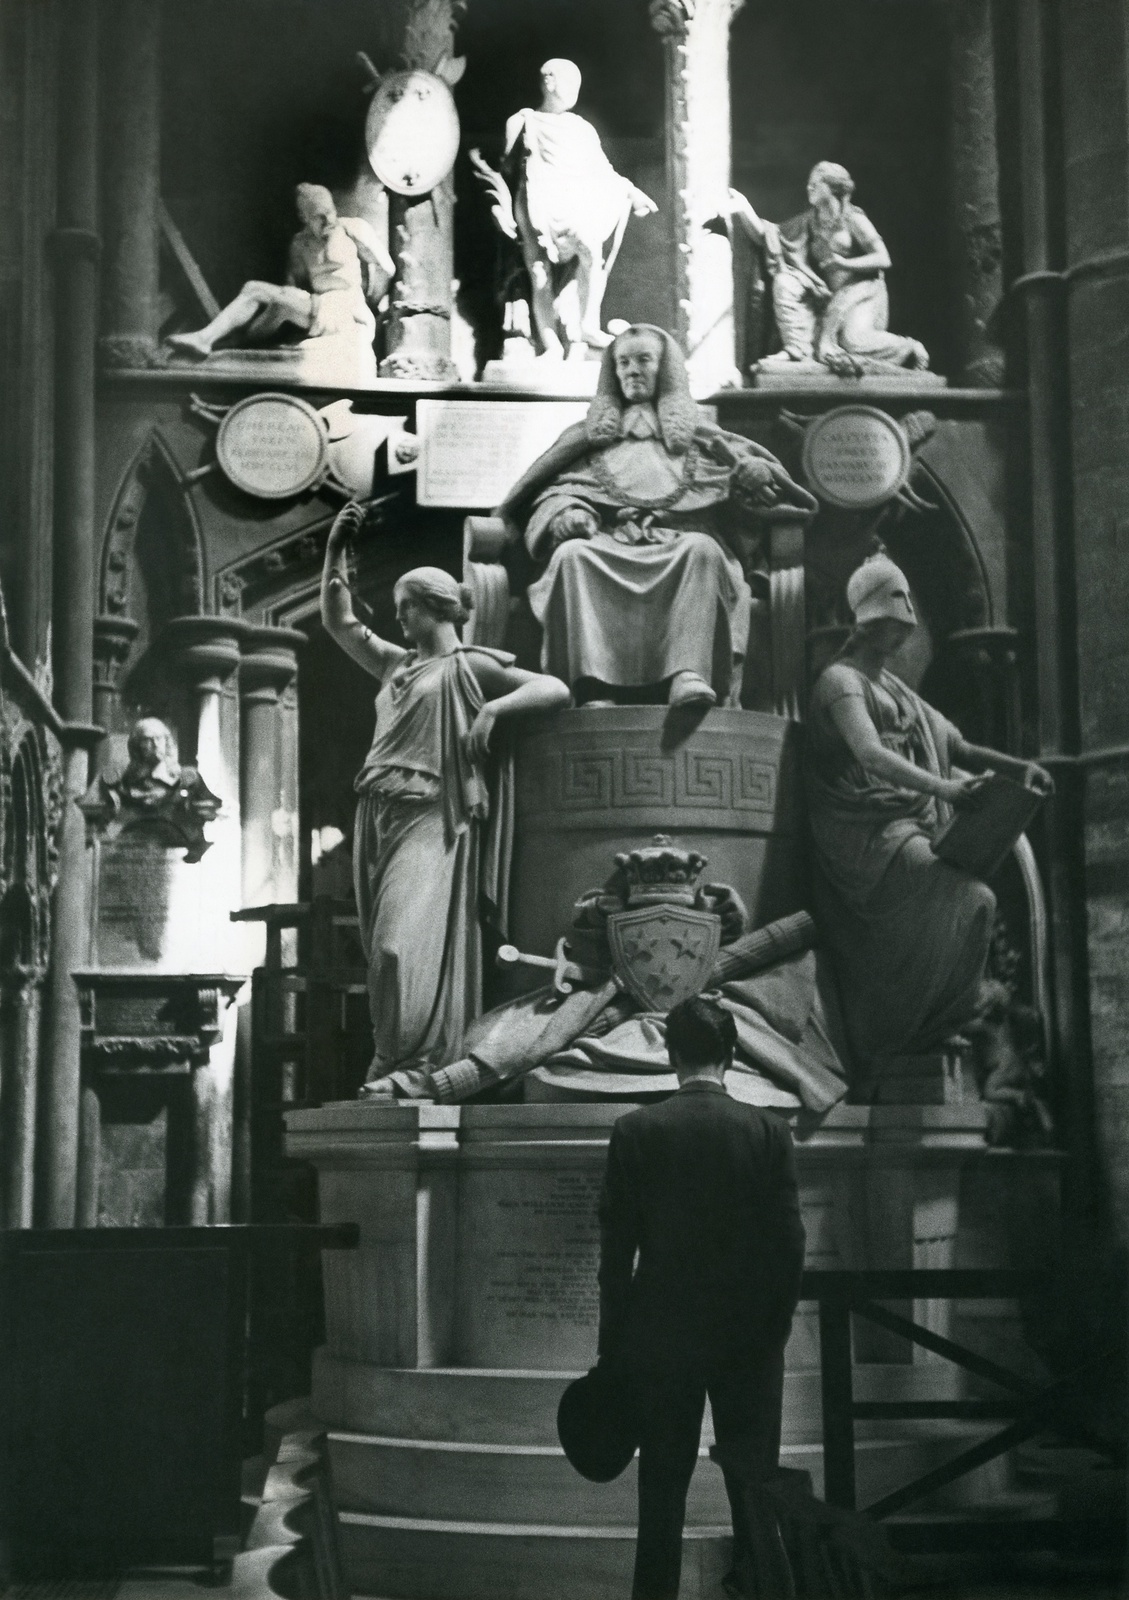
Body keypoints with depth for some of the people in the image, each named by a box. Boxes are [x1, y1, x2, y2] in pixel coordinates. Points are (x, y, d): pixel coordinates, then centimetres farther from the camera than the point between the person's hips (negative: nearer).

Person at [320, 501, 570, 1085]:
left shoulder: (469, 667, 4)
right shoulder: (395, 664, 22)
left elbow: (556, 689, -2)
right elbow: (338, 621, 28)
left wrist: (490, 709, -16)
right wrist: (335, 550, 19)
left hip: (430, 818, -7)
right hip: (376, 817, 7)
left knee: (406, 944, -16)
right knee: (387, 949, 4)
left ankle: (408, 1065, -12)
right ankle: (395, 1068, 7)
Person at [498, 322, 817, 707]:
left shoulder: (695, 434, 29)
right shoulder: (589, 436, 29)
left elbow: (751, 464, 20)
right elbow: (554, 491, 18)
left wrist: (754, 471, -5)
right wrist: (565, 513, -6)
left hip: (677, 546, 0)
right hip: (607, 544, 1)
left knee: (702, 548, -36)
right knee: (571, 553, -34)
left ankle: (689, 675, -50)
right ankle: (594, 688, -47)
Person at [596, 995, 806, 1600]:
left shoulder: (635, 1131, -6)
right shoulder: (769, 1131, -4)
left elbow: (616, 1249, -4)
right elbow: (789, 1245, -5)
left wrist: (612, 1349, 3)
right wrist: (773, 1330, 7)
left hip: (662, 1340, 0)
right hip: (751, 1340, 1)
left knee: (662, 1491, 8)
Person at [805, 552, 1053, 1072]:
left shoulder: (894, 689, 24)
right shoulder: (841, 681, -6)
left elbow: (954, 745, 23)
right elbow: (872, 754, -23)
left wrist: (1017, 766, 7)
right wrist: (942, 787, -35)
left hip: (910, 830, 9)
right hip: (870, 835, -9)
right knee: (973, 902, -24)